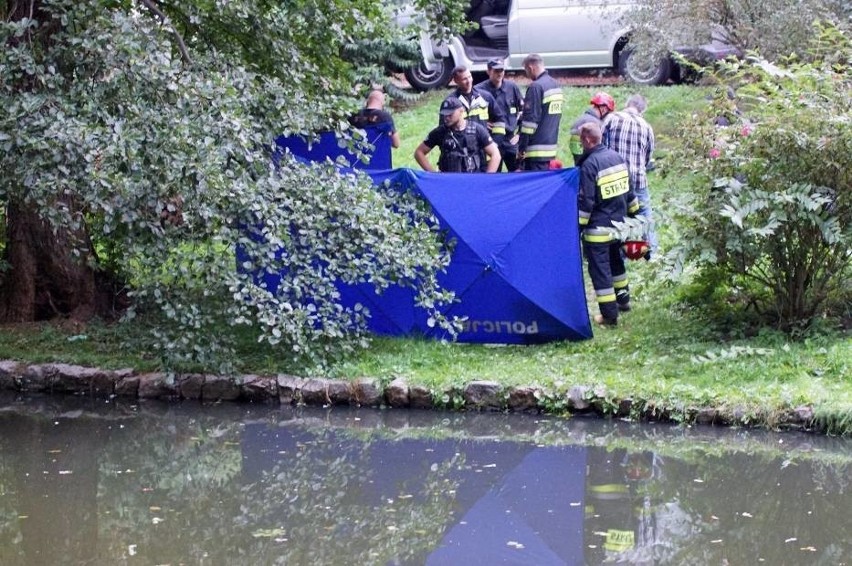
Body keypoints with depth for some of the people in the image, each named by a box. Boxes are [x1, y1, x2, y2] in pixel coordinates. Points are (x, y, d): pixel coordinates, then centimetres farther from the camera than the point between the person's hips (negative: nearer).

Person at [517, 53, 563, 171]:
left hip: (537, 149, -9)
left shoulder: (536, 87, -15)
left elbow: (530, 119, -17)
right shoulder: (556, 85, 13)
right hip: (552, 146, 9)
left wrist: (521, 148, -13)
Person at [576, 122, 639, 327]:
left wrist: (578, 226, -12)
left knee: (599, 269, -1)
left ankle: (609, 314, -2)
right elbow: (628, 189, 13)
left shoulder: (589, 165, -20)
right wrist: (633, 212, 24)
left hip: (598, 229, -8)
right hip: (619, 224, 8)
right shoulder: (617, 157, 4)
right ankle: (623, 300, 39)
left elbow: (585, 202, -20)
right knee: (616, 261, 26)